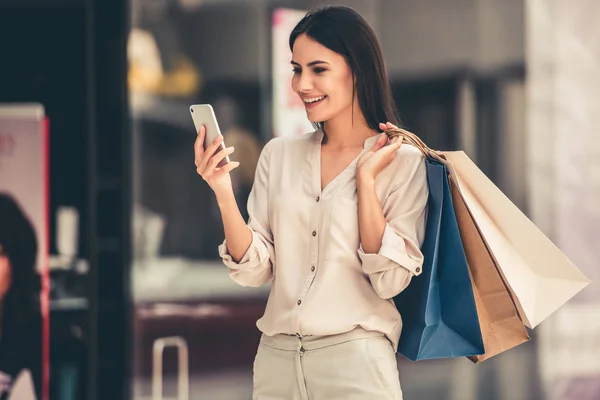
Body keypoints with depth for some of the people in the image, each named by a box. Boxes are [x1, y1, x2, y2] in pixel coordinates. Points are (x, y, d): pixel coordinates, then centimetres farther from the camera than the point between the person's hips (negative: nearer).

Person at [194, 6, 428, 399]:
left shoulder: (403, 162, -5)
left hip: (355, 360, -4)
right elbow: (254, 269, 1)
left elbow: (389, 280, -12)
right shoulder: (279, 154, 5)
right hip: (276, 357, 4)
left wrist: (366, 178, -15)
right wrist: (223, 192, -12)